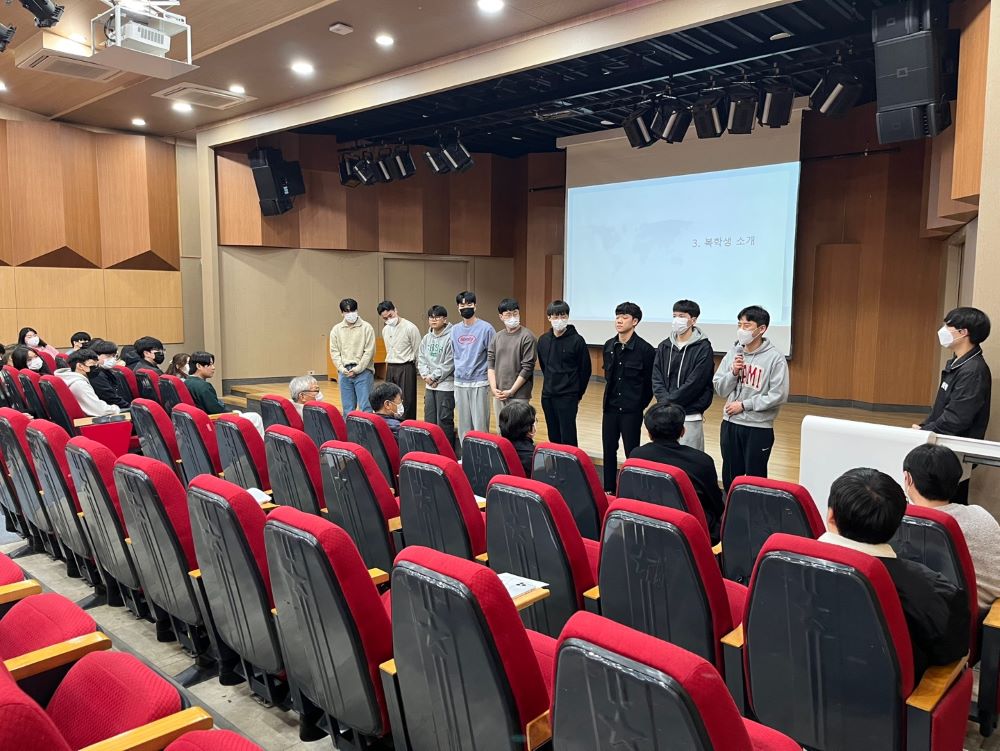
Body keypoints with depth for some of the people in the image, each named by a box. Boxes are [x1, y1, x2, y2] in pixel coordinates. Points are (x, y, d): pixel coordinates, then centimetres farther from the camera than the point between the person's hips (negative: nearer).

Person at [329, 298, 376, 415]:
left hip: (363, 371, -3)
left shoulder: (366, 327, -2)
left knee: (365, 406, -6)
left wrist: (357, 369, -11)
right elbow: (334, 351, 7)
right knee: (348, 408, 9)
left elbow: (369, 351, -6)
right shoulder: (336, 329, 9)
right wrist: (342, 369, -6)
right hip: (344, 372, 4)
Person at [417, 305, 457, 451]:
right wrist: (426, 375, -5)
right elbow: (421, 359, 12)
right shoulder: (426, 338, 12)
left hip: (446, 385, -7)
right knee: (429, 418, 13)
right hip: (429, 385, 7)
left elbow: (449, 364, -15)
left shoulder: (451, 337, -12)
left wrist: (434, 376, -10)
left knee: (444, 419, -5)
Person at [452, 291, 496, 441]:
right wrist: (458, 370, 12)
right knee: (463, 424, 11)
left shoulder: (486, 328, -6)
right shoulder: (455, 330, 10)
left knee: (480, 424, -5)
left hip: (479, 383, -5)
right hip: (459, 383, 5)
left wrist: (490, 377, -8)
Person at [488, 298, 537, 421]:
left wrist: (511, 391, -12)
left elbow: (527, 368, -11)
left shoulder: (527, 337, -7)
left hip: (519, 395, -5)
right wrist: (494, 388, -5)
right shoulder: (496, 337, 10)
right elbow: (490, 364, 8)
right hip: (498, 395, 5)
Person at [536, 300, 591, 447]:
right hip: (547, 396, 5)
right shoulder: (543, 340, 5)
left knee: (568, 437, -5)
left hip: (568, 397, -5)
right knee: (553, 436, 11)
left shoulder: (577, 340, -9)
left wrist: (578, 394, 3)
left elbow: (585, 370, -3)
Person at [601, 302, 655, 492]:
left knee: (632, 452, 4)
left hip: (631, 410, -5)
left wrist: (640, 405, 0)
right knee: (608, 449, 10)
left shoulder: (645, 349, -12)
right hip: (610, 407, 5)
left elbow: (651, 383, -5)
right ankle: (608, 489, 22)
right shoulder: (609, 346, 4)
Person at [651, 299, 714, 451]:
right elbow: (656, 378, 5)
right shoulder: (665, 346, 8)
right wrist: (664, 401, -11)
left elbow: (693, 384, -13)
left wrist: (669, 401, -12)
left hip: (690, 416, -5)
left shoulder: (703, 348, -7)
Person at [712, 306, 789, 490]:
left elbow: (779, 396, -15)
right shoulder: (733, 353, 3)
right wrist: (733, 373, -13)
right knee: (730, 477, 13)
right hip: (730, 424, 4)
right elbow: (719, 389, 5)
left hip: (759, 428, -4)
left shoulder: (775, 358, -10)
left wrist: (744, 405, -13)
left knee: (755, 479, 7)